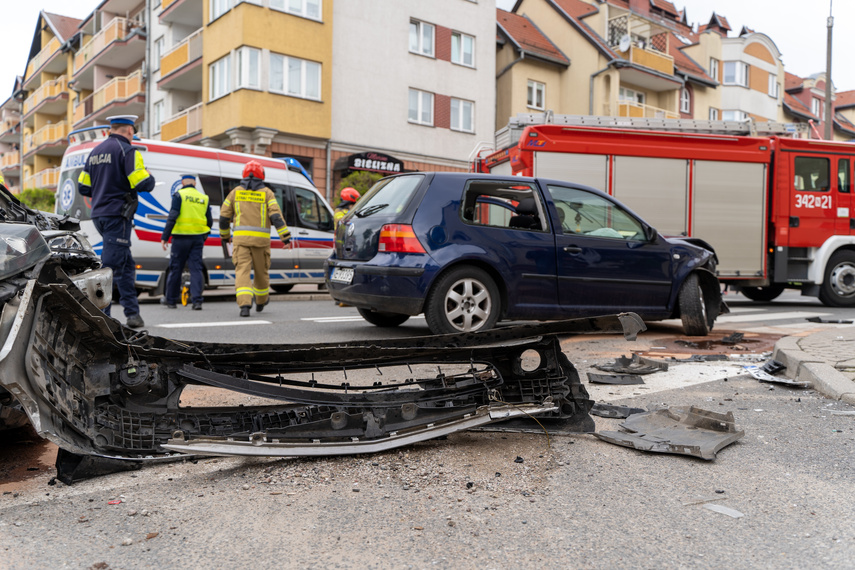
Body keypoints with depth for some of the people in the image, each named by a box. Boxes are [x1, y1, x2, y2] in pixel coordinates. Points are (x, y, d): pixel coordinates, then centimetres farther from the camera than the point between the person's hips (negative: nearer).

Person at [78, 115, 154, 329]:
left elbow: (83, 187, 16)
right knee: (111, 265, -9)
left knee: (125, 264, 15)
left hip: (99, 214, 8)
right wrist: (149, 176, 4)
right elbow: (143, 184, -18)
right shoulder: (127, 150, -8)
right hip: (117, 215, -8)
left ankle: (132, 312, 18)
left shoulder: (95, 152, 16)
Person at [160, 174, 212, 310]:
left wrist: (165, 237, -8)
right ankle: (197, 300, -5)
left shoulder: (179, 195, -2)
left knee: (175, 268, 7)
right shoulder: (204, 198, 11)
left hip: (181, 237, -3)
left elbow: (172, 217, -10)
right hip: (198, 238, 3)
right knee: (196, 268, 3)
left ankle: (170, 299, 19)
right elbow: (209, 221, 12)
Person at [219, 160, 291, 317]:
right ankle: (261, 302, 34)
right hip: (261, 239, 0)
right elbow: (276, 216, -8)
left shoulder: (235, 192, 9)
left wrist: (225, 235, 26)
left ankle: (245, 305, -21)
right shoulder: (266, 193, 3)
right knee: (261, 271, 16)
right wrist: (286, 237, -9)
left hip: (241, 238, 0)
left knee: (242, 271, -5)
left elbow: (224, 217, 11)